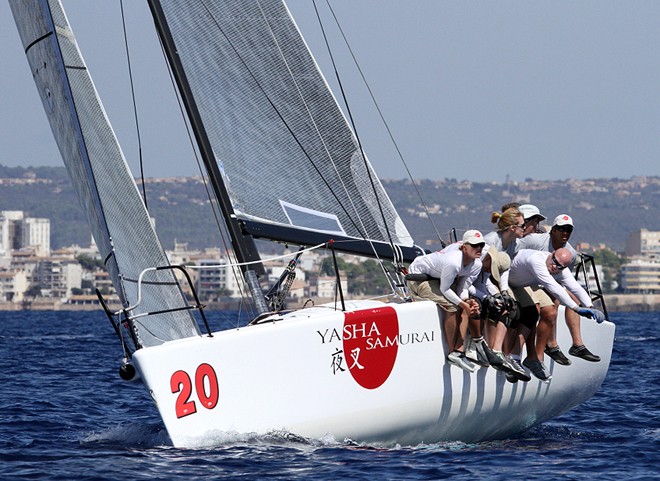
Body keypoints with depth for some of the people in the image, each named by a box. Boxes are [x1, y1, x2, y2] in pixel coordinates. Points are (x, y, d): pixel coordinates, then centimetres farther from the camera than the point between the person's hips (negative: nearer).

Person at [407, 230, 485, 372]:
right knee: (452, 307, -24)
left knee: (466, 306, -4)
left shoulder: (476, 264, -11)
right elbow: (445, 289, -26)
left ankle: (459, 351, -6)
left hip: (437, 277, 9)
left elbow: (463, 288, -4)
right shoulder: (453, 262, -37)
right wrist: (463, 304, -26)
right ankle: (452, 353, -9)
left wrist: (468, 302, -23)